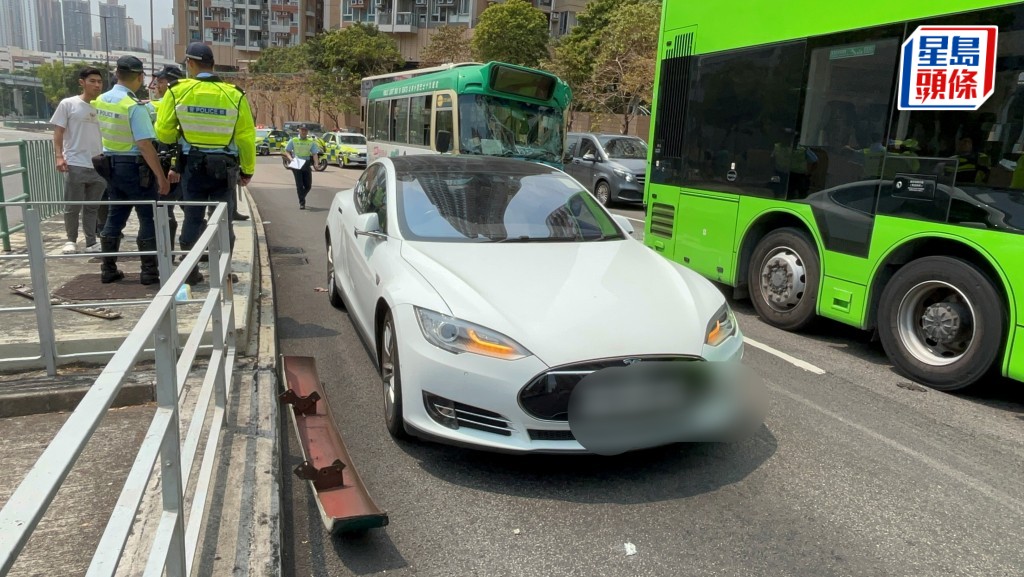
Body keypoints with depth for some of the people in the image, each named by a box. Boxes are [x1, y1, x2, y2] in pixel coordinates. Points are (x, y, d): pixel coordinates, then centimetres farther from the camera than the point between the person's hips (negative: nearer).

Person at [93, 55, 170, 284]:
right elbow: (145, 145, -24)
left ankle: (108, 269, 19)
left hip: (111, 165, 8)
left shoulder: (101, 101, 5)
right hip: (134, 167, -7)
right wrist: (161, 177, -22)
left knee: (115, 216, 15)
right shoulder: (134, 106, -19)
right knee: (149, 219, 2)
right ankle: (149, 271, 4)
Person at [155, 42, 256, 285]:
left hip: (192, 166, 1)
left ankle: (189, 271, 15)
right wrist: (247, 170, 7)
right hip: (224, 168, -1)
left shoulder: (177, 90, -5)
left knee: (193, 218, 10)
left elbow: (164, 132, 0)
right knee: (223, 220, 7)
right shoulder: (234, 94, -6)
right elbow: (246, 137, -3)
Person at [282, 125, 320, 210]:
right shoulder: (293, 141, 6)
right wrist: (290, 158, -13)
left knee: (308, 185, 5)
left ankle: (301, 198, 32)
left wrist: (316, 163, -18)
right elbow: (287, 151, 8)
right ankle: (302, 203, 0)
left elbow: (314, 154, 0)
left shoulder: (311, 142, 8)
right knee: (299, 184, -6)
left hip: (306, 164, 2)